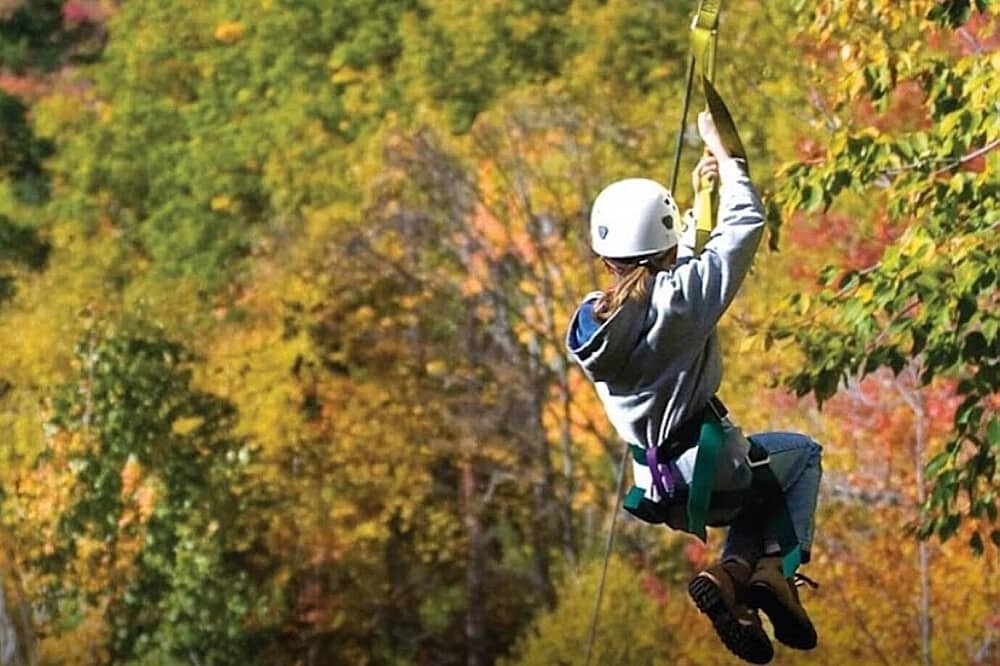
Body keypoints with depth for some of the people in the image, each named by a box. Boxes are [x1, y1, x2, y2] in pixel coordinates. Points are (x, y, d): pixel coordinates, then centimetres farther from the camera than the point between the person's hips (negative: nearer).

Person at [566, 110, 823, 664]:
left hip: (653, 488, 6)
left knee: (760, 494, 33)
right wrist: (719, 148, 7)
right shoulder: (681, 298, -18)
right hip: (707, 471, -6)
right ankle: (777, 566, 5)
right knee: (802, 454, 26)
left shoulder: (591, 320, 0)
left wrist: (696, 204, 23)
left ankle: (734, 568, 4)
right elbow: (745, 224, -6)